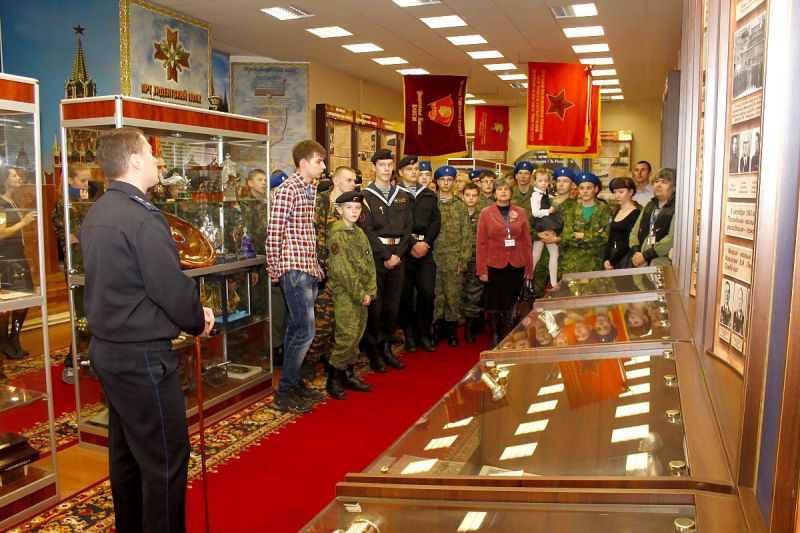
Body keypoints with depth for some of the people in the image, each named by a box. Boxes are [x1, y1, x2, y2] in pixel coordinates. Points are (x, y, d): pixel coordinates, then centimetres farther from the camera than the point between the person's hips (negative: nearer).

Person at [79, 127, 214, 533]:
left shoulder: (96, 214, 10)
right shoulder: (141, 217, -20)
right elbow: (173, 287, -21)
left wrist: (192, 312, 6)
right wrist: (198, 321, -1)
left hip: (107, 348, 10)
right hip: (142, 355, -10)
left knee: (125, 451, 21)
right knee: (165, 459, 1)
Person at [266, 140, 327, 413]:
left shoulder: (311, 190, 15)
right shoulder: (287, 190, -13)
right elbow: (273, 233, -13)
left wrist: (316, 264, 17)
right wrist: (275, 269, -8)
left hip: (309, 268, 9)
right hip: (295, 268, -9)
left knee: (296, 329, 15)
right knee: (305, 331, -8)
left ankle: (294, 383, 26)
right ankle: (284, 395, 3)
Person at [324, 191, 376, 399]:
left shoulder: (359, 233, 14)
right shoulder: (336, 234, -10)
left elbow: (369, 263, 11)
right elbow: (341, 269, -17)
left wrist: (369, 291, 0)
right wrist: (359, 294, -15)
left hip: (363, 295, 8)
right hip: (345, 294, -8)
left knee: (357, 335, 11)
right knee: (347, 335, -9)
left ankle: (348, 374, 23)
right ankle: (333, 379, 3)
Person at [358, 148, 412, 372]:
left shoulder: (402, 196, 14)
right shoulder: (366, 196, -1)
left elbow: (408, 227, 8)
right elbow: (367, 231, -9)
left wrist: (398, 254, -4)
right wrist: (386, 256, -12)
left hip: (397, 255, 5)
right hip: (375, 255, -4)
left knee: (393, 305, 7)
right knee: (374, 305, -2)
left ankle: (386, 348, 19)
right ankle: (373, 352, 9)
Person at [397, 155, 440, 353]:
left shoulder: (429, 195, 16)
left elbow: (436, 221, 7)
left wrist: (426, 243, -6)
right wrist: (412, 244, -12)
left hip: (426, 251, 3)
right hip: (404, 251, -3)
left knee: (427, 292, -1)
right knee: (405, 294, 1)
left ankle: (424, 333, 13)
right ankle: (409, 333, 14)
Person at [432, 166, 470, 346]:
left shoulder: (460, 206, 7)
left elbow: (466, 235, 4)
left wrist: (463, 260, -3)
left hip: (454, 258, 0)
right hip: (434, 257, 0)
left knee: (453, 295, 2)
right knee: (436, 294, 2)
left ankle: (452, 330, 13)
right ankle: (439, 327, 15)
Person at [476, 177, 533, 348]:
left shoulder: (520, 212, 5)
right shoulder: (486, 213, 0)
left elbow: (527, 241, 6)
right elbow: (481, 243, -2)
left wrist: (529, 267, 3)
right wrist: (481, 269, -6)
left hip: (516, 266, 2)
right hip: (494, 265, -1)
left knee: (509, 302, 9)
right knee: (494, 303, 6)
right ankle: (495, 335, 21)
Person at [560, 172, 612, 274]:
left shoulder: (604, 209, 3)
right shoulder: (571, 210, 8)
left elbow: (605, 236, -9)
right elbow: (566, 236, -5)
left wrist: (579, 235, -9)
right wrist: (593, 236, -10)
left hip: (594, 263, -1)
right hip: (572, 262, 1)